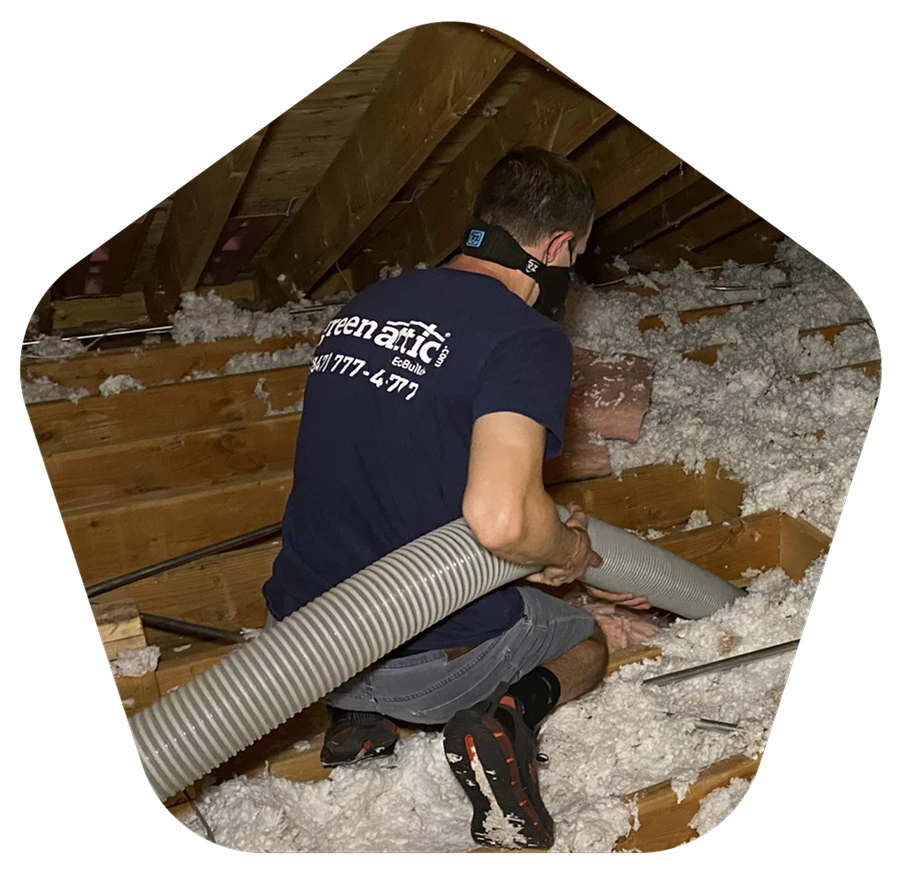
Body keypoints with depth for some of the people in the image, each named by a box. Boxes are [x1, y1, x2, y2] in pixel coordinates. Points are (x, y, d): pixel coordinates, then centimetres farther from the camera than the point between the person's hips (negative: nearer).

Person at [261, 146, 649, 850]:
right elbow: (500, 518, -31)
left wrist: (541, 556, 24)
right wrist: (571, 551, -6)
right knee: (587, 642, 26)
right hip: (427, 663, -6)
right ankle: (510, 714, -4)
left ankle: (360, 714, 13)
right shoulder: (529, 338, -16)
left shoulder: (368, 303, 9)